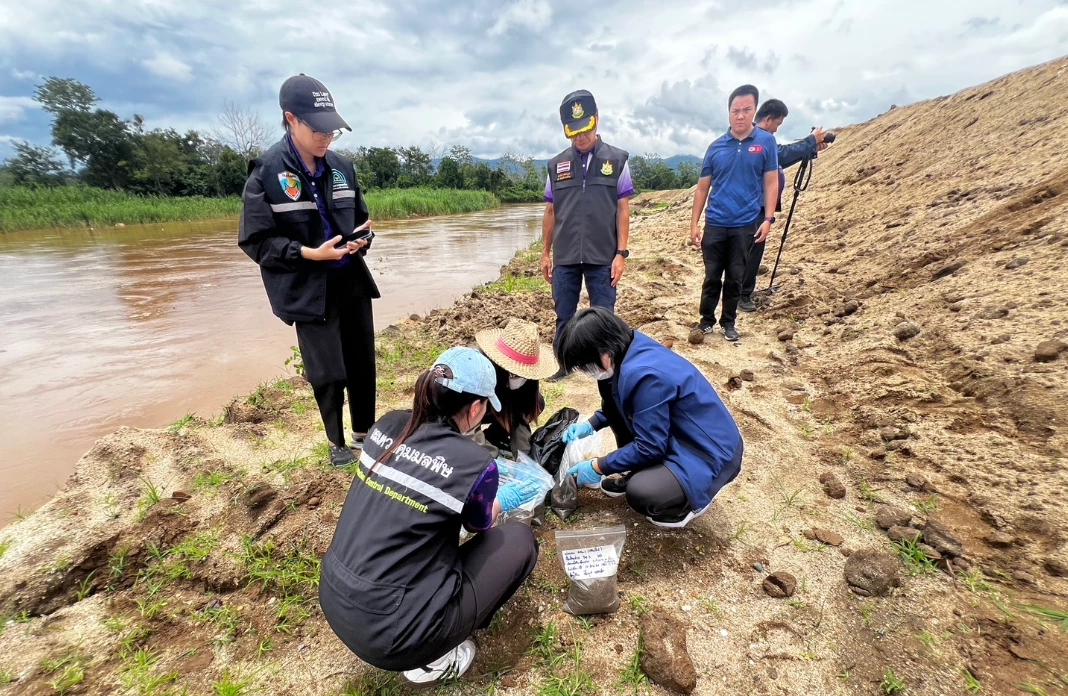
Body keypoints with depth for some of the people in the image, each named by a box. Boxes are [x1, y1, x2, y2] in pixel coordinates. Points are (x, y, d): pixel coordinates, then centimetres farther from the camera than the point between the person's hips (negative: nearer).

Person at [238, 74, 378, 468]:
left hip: (352, 282, 5)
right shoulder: (266, 172, -10)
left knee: (363, 365, 12)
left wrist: (362, 238, -8)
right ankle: (336, 444, 28)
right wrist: (310, 253, -22)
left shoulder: (341, 167, 4)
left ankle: (364, 433, 34)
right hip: (307, 290, -4)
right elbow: (255, 241, -9)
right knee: (328, 374, 3)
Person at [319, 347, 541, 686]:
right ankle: (433, 660, 12)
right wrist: (503, 499, 27)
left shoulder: (387, 426, -3)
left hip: (334, 602, 6)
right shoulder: (474, 464, -19)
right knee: (519, 540, 5)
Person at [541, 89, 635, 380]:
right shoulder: (556, 165, 8)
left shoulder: (617, 160, 1)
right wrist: (545, 253, 9)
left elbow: (623, 209, 0)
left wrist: (621, 253, -6)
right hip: (564, 257, 2)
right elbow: (551, 212, 11)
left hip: (603, 257, -2)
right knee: (564, 316, 11)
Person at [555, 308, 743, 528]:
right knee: (612, 399, 2)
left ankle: (693, 496, 5)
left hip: (710, 452, -9)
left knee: (640, 493, -28)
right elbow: (618, 403, 15)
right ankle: (640, 475, 16)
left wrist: (598, 467, -12)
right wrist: (591, 425, 4)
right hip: (678, 436, 9)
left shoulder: (644, 374, -32)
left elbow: (649, 447, -23)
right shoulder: (634, 349, -5)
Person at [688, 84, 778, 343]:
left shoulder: (766, 141, 0)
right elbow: (703, 187, 6)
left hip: (746, 224, 0)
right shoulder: (716, 146, 3)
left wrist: (768, 219, -7)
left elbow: (771, 182, 2)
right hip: (715, 223, 1)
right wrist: (694, 223, 1)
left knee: (735, 278, 8)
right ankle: (706, 321, 19)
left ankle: (729, 322, 21)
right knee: (712, 277, 5)